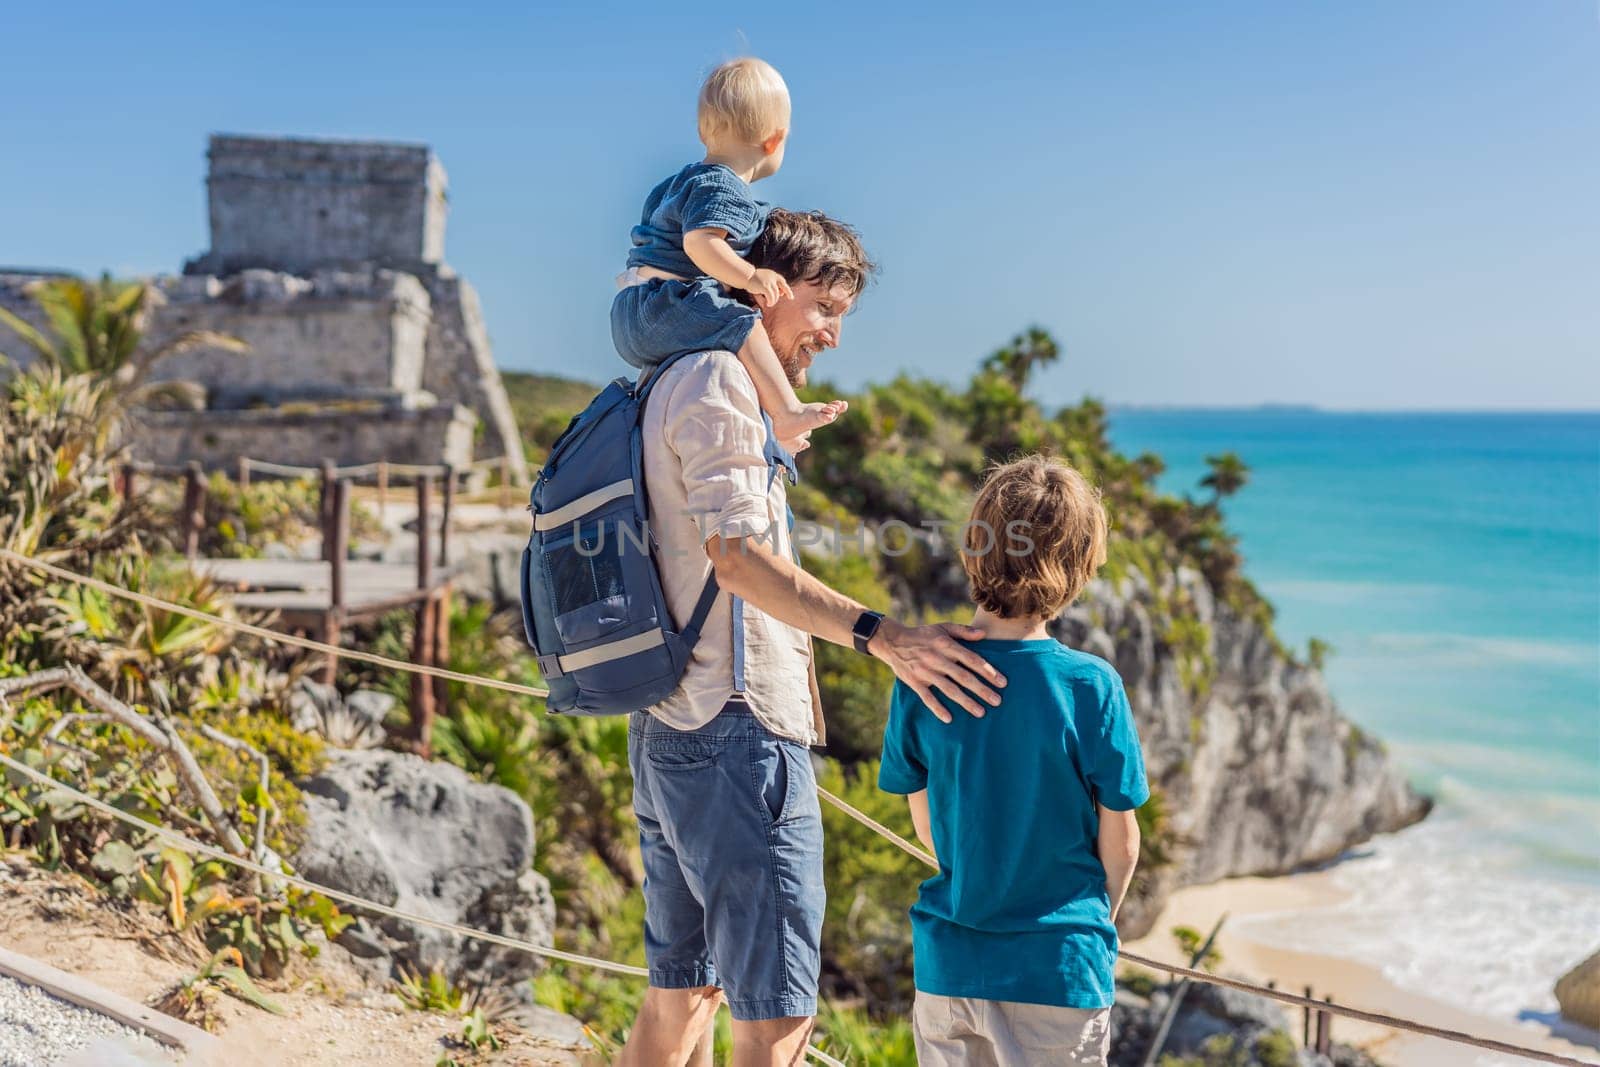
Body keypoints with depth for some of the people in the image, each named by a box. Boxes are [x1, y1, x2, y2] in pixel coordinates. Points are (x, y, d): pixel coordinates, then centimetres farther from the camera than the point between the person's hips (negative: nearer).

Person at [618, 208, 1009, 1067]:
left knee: (681, 992, 17)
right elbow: (735, 552, -23)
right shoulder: (715, 381, -10)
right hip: (738, 730, -11)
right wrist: (880, 636, -30)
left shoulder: (677, 386, 22)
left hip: (667, 730, 11)